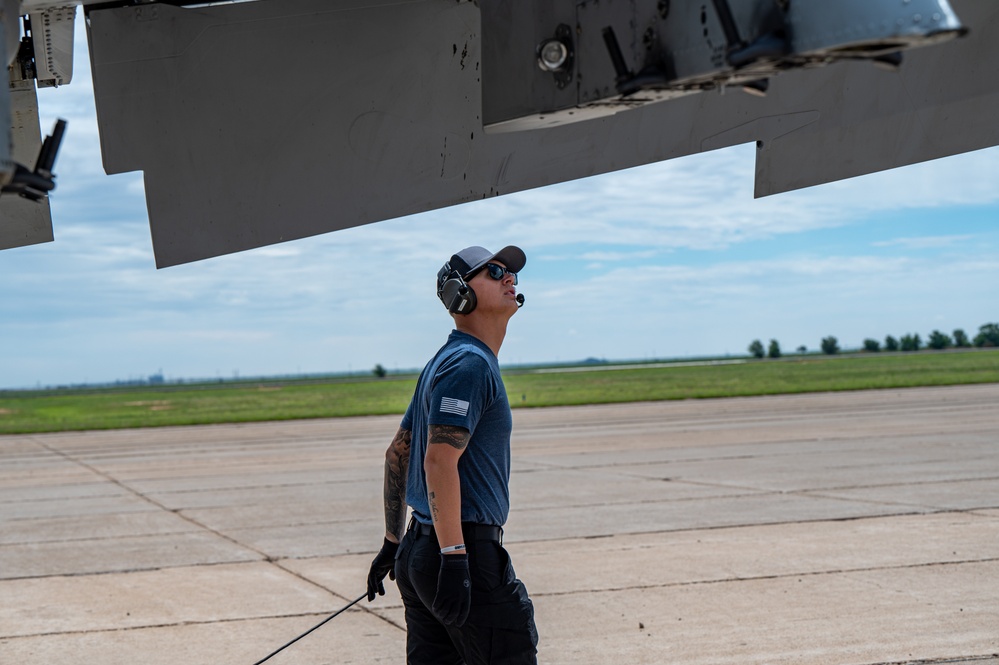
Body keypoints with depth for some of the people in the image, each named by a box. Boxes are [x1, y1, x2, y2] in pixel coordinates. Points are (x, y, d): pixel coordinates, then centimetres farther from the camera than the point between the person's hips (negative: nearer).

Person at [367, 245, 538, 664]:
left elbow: (397, 453, 24)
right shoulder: (470, 362, -12)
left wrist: (393, 543, 27)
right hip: (469, 549, -10)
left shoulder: (444, 363, 20)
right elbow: (439, 460, -22)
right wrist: (454, 556, -26)